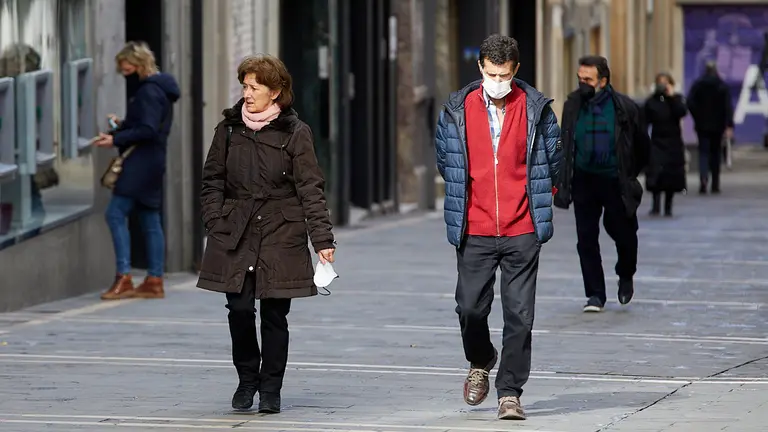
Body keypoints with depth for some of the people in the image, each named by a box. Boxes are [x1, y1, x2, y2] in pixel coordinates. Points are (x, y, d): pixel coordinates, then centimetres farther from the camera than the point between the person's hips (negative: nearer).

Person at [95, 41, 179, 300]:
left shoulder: (149, 91, -13)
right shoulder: (155, 89, 18)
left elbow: (148, 131, -21)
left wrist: (116, 139, -21)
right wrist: (122, 125, 12)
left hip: (142, 162, -11)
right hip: (149, 163, 11)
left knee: (116, 214, -13)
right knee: (149, 220, 10)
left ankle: (123, 279, -17)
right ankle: (154, 281, 10)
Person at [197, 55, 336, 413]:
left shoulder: (295, 133, -2)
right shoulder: (229, 128, 7)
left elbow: (311, 189, -2)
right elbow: (212, 181, 12)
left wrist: (323, 239, -7)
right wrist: (216, 225, 1)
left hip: (281, 235, -2)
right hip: (236, 235, 2)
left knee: (274, 313, 2)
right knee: (239, 308, -5)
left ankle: (270, 389, 13)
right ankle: (247, 379, 16)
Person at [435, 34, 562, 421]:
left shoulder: (536, 109, 0)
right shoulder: (458, 109, 2)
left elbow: (551, 159, 12)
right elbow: (445, 159, 16)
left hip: (522, 231, -1)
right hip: (474, 231, 1)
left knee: (519, 315, -3)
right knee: (470, 306, 1)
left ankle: (510, 393, 4)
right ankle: (480, 364, 32)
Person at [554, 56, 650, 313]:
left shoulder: (624, 108, -10)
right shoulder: (573, 105, -2)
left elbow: (642, 145, 3)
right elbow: (564, 143, 7)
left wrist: (631, 174, 9)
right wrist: (563, 180, 4)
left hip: (615, 182, -2)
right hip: (584, 180, 2)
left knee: (624, 233, 9)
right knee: (586, 238, -1)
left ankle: (626, 276, 39)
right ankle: (595, 295, 8)